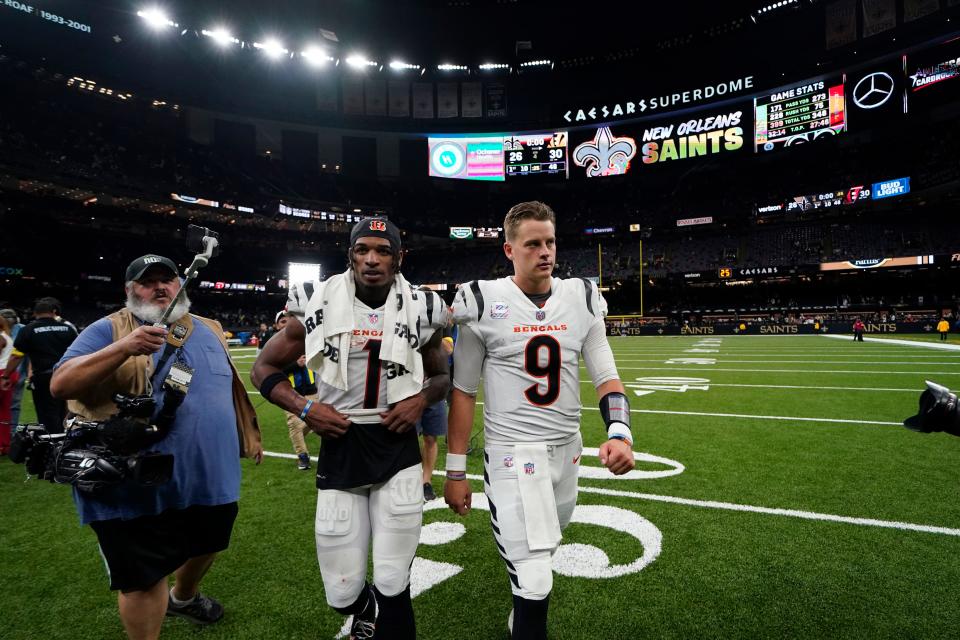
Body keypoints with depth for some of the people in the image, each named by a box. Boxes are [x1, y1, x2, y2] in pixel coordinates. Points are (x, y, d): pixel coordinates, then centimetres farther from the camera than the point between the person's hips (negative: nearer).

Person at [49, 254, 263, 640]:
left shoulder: (209, 330, 9)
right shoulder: (109, 330, -7)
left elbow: (230, 388, 18)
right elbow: (60, 385, -19)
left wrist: (248, 436, 17)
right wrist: (124, 348, -32)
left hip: (212, 478, 6)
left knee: (206, 545, 27)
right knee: (143, 579, 7)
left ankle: (183, 597, 57)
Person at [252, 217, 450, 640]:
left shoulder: (419, 310, -1)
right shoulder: (318, 305, -5)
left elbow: (441, 376, 15)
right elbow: (264, 369, 6)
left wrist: (422, 398, -7)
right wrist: (303, 408, -10)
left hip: (397, 450, 0)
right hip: (339, 449, 0)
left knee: (393, 586, 2)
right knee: (343, 595, 9)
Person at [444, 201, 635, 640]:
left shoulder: (582, 300, 1)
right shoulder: (484, 303, -9)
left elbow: (606, 376, 1)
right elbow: (463, 392, -4)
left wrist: (619, 432, -18)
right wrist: (455, 471, -3)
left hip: (567, 448, 5)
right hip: (511, 452, -4)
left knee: (544, 545, 23)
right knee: (534, 582, -8)